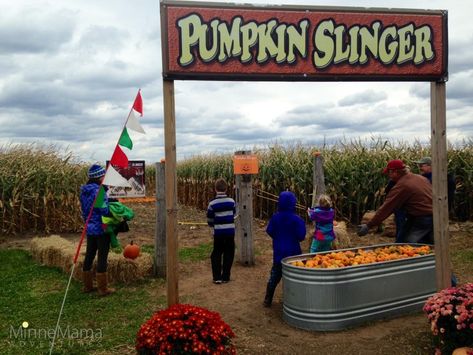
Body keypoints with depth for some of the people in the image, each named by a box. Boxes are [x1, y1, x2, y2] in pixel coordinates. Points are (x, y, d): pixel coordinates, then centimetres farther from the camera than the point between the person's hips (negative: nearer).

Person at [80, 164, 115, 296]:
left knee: (89, 256, 16)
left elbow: (84, 210, 14)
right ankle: (103, 288, 7)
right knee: (102, 257, 0)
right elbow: (104, 211, -21)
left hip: (90, 228, 8)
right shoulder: (99, 191, -19)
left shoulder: (84, 191, 6)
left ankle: (87, 285, 27)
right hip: (101, 229, -8)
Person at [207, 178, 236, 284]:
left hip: (218, 232, -1)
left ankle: (217, 277, 11)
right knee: (228, 254, 12)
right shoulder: (231, 201, -3)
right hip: (230, 231, 1)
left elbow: (209, 220, -1)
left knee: (216, 255, 12)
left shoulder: (212, 203, -9)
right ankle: (225, 277, 15)